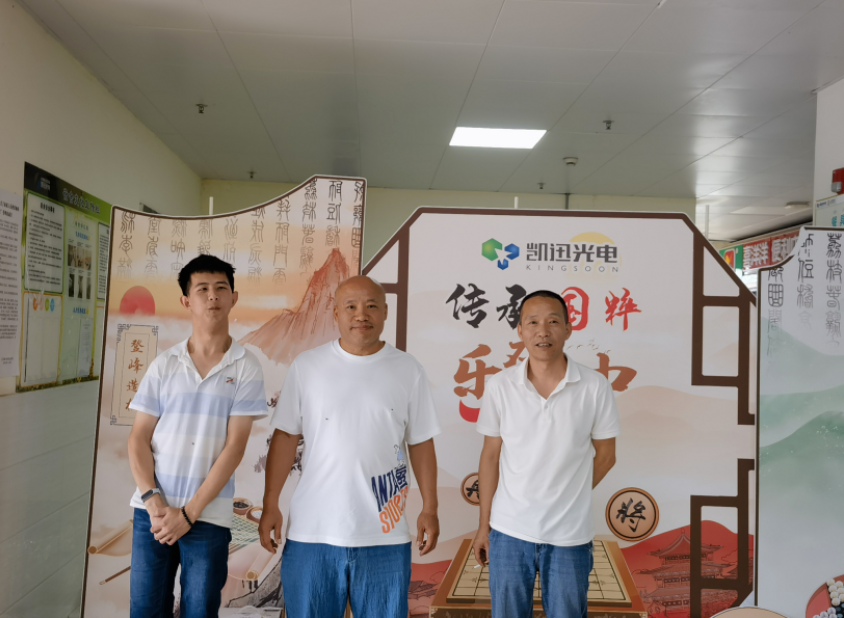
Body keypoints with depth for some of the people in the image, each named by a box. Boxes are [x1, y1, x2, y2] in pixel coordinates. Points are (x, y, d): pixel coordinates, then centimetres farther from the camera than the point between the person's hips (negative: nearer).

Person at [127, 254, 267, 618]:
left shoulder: (245, 367, -3)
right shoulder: (164, 365, 4)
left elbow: (234, 446, -8)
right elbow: (139, 439, 4)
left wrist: (189, 512, -10)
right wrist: (153, 501, -9)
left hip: (208, 516, -2)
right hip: (152, 511, 2)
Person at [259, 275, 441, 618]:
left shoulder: (408, 369, 2)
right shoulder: (306, 365, 0)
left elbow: (421, 444, 5)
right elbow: (285, 437, 3)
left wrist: (430, 509, 3)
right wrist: (270, 505, 0)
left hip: (385, 536, 0)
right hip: (312, 532, 0)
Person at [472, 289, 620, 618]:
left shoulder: (595, 387, -8)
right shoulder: (500, 386, -6)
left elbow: (605, 455, 2)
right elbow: (490, 456, 1)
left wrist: (568, 499, 0)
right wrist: (484, 525, 3)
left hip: (570, 535, -1)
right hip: (509, 530, 1)